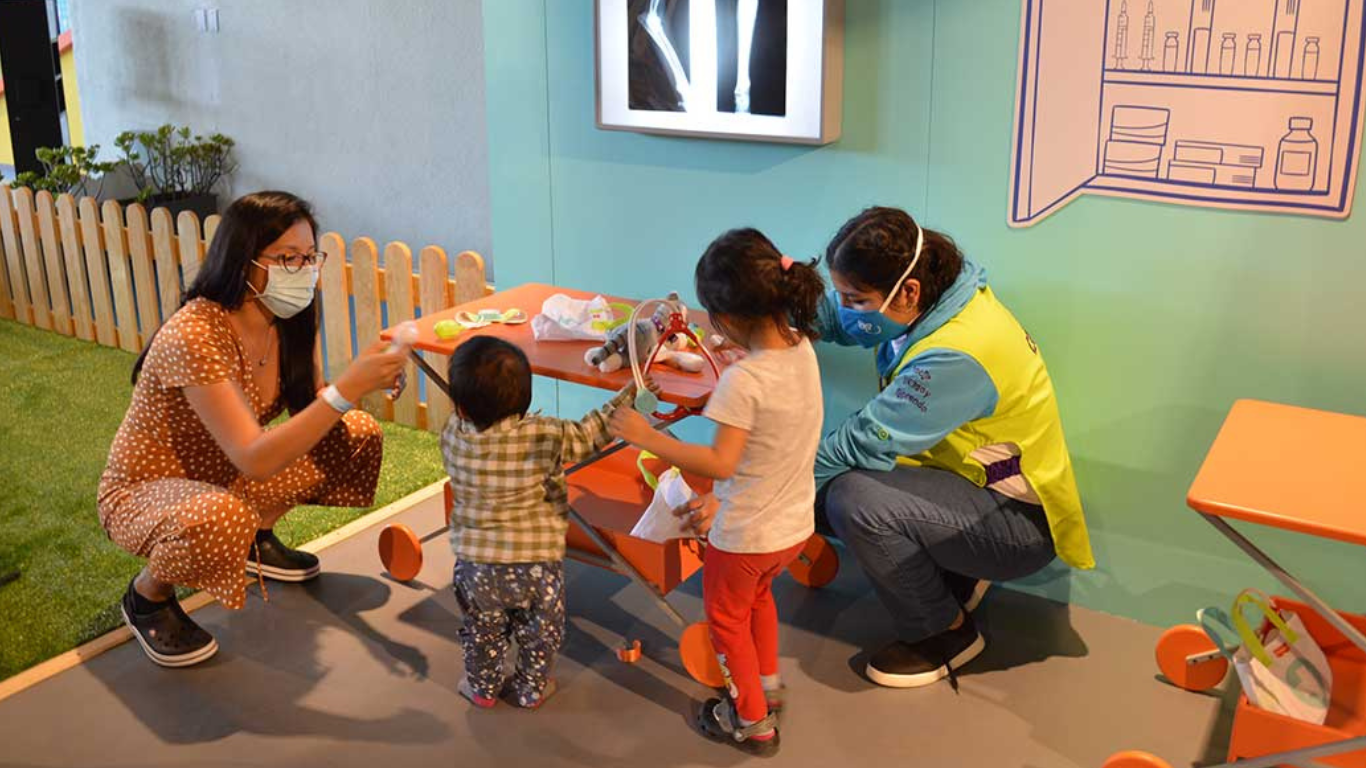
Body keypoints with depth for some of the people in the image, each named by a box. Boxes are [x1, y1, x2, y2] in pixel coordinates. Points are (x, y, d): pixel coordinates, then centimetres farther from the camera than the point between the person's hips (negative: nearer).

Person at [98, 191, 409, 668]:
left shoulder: (290, 322, -8)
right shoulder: (194, 336, -33)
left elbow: (311, 411, -8)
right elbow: (255, 460, -39)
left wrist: (367, 379, -27)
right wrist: (346, 390, -45)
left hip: (220, 476, 8)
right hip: (141, 491, -7)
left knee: (359, 436, 0)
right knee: (219, 521, -41)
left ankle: (258, 541, 16)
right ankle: (147, 594, -6)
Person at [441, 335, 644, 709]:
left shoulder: (453, 435, -15)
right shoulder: (544, 437, -22)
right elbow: (590, 434, -9)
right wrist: (630, 393, -2)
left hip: (475, 566, 2)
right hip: (536, 566, -2)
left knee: (482, 632, 26)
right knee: (539, 634, 24)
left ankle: (483, 688, 44)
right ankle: (531, 690, 41)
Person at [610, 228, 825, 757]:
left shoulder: (743, 379, -30)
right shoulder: (803, 347, -7)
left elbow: (721, 463, -33)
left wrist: (648, 438, -28)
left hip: (747, 535, -7)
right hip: (796, 525, 8)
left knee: (727, 617, 19)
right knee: (758, 595, 34)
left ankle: (753, 722, 34)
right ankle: (767, 684, 52)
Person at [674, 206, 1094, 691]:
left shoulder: (955, 358, -32)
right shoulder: (930, 297, -7)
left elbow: (861, 443, -31)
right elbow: (830, 318, 5)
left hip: (1022, 522, -9)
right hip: (975, 477, 9)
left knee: (854, 500, -28)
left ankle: (945, 632, -2)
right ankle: (954, 576, 15)